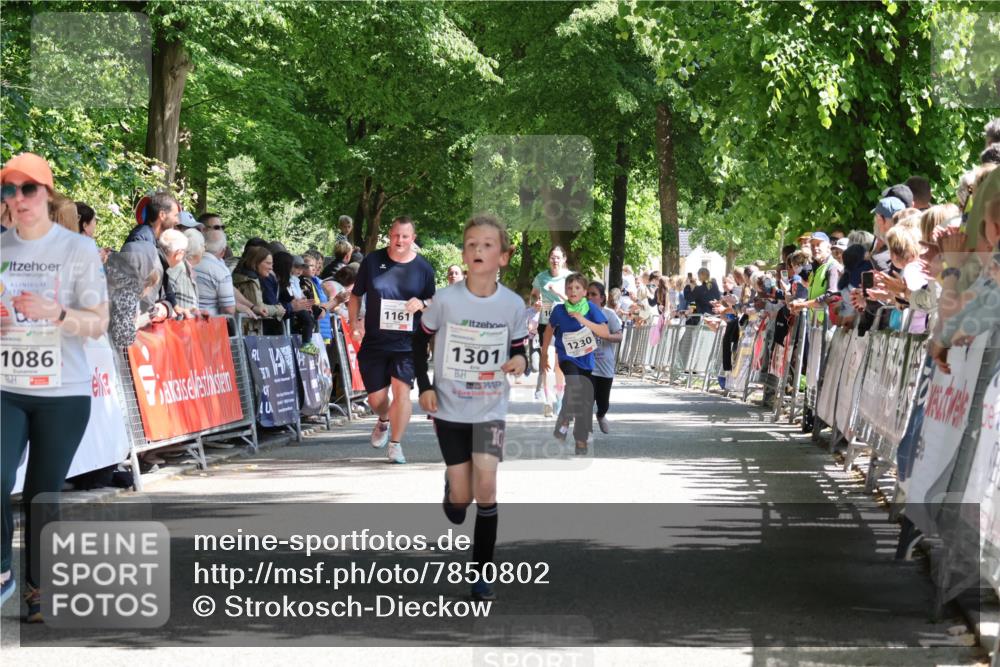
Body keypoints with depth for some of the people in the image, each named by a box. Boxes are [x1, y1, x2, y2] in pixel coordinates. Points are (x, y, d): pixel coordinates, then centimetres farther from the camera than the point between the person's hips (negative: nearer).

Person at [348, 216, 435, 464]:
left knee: (401, 390, -13)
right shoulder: (372, 261, 1)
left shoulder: (423, 268, 2)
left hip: (407, 343, -1)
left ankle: (395, 444, 2)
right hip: (374, 342, 1)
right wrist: (354, 323, -4)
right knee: (376, 398, 5)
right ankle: (383, 421, 41)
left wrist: (422, 304, -13)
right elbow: (355, 296, 10)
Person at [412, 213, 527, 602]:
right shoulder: (445, 299, -11)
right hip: (449, 409, 0)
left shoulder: (513, 304, -8)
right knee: (460, 500, 2)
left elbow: (519, 348, 6)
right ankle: (451, 484, 41)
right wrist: (424, 387, -5)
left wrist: (520, 360, -18)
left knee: (486, 487, -12)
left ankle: (481, 573, 0)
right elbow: (420, 340, 3)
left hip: (490, 410, 0)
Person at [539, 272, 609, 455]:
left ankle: (581, 440, 17)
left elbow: (606, 333, -16)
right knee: (574, 384, -30)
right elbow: (550, 329, 11)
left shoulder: (591, 308, -9)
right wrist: (544, 354, 18)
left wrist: (584, 321, -27)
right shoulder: (559, 310, -8)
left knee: (586, 399, 4)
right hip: (567, 357, -2)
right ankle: (564, 422, -13)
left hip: (586, 359, 2)